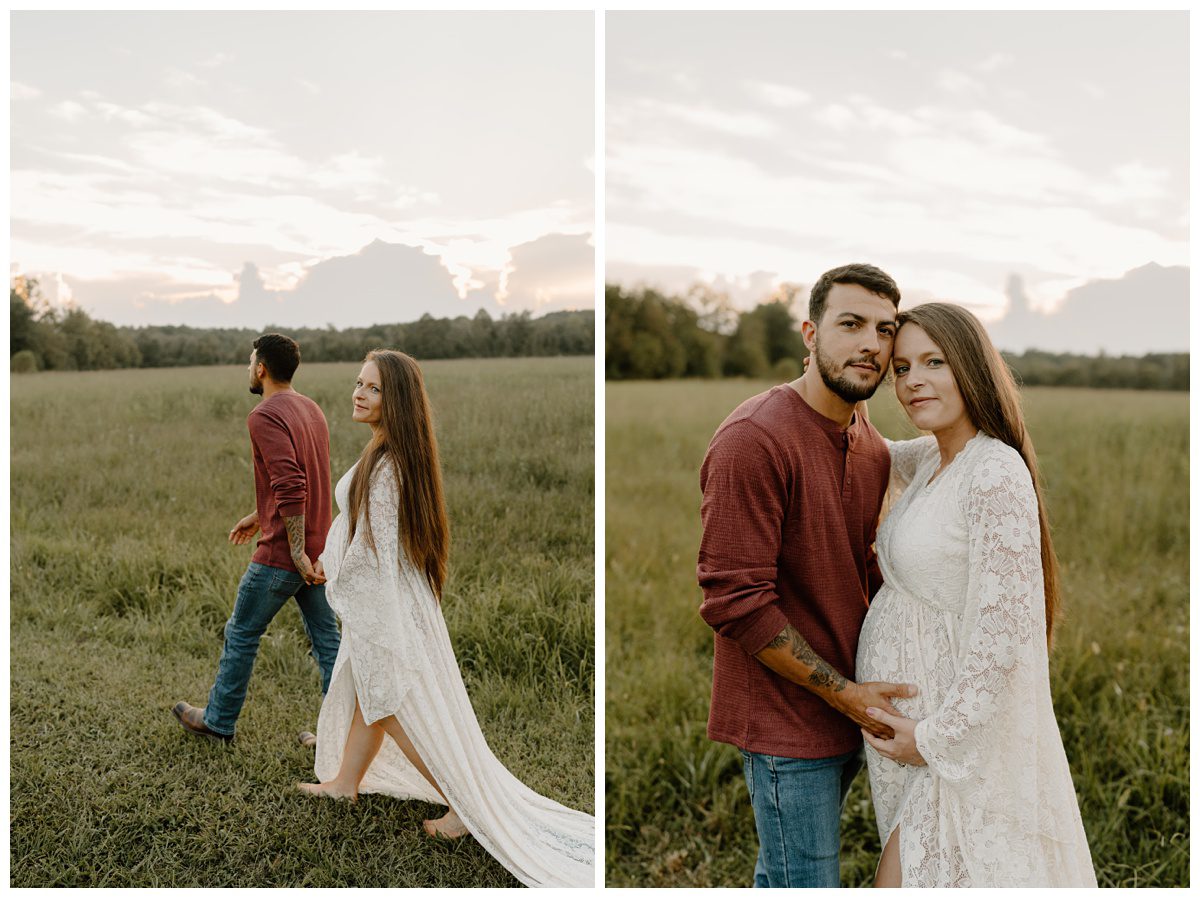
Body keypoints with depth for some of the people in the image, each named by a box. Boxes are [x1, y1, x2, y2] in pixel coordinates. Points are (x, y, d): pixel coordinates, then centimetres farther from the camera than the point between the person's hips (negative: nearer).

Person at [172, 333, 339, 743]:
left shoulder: (265, 416, -16)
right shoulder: (311, 408, 11)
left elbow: (291, 487, -27)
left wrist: (298, 553, -24)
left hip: (282, 553, -8)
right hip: (317, 548, 8)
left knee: (242, 634, 11)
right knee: (326, 639, 9)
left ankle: (218, 720, 28)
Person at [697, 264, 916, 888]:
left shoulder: (873, 449, 8)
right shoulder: (752, 439, -20)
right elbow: (735, 601, -22)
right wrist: (843, 692, -17)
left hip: (849, 703, 8)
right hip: (786, 717, -8)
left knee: (781, 873, 22)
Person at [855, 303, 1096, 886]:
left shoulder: (996, 474, -22)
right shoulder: (931, 458, 4)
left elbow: (1006, 626, -25)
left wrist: (938, 735, -18)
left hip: (961, 733, -9)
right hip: (911, 717, 9)